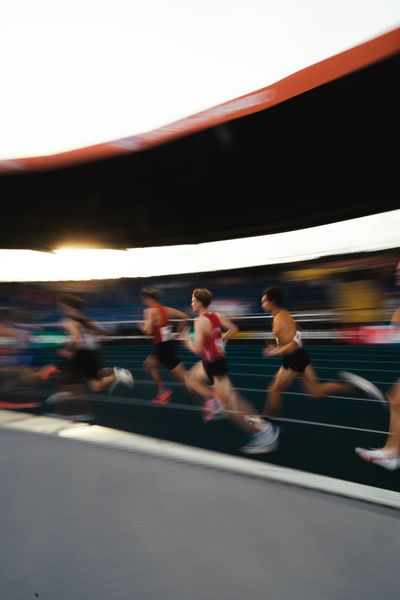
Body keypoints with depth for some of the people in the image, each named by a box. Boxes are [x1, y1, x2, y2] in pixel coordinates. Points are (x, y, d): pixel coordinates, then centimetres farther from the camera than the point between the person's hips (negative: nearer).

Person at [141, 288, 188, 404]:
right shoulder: (165, 309, 7)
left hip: (164, 346, -9)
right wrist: (178, 332, 14)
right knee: (149, 364, 26)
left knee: (184, 378, -4)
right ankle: (163, 392, 31)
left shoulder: (150, 311, -15)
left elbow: (148, 331, -27)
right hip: (166, 344, 9)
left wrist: (143, 326, -4)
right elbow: (184, 317, 7)